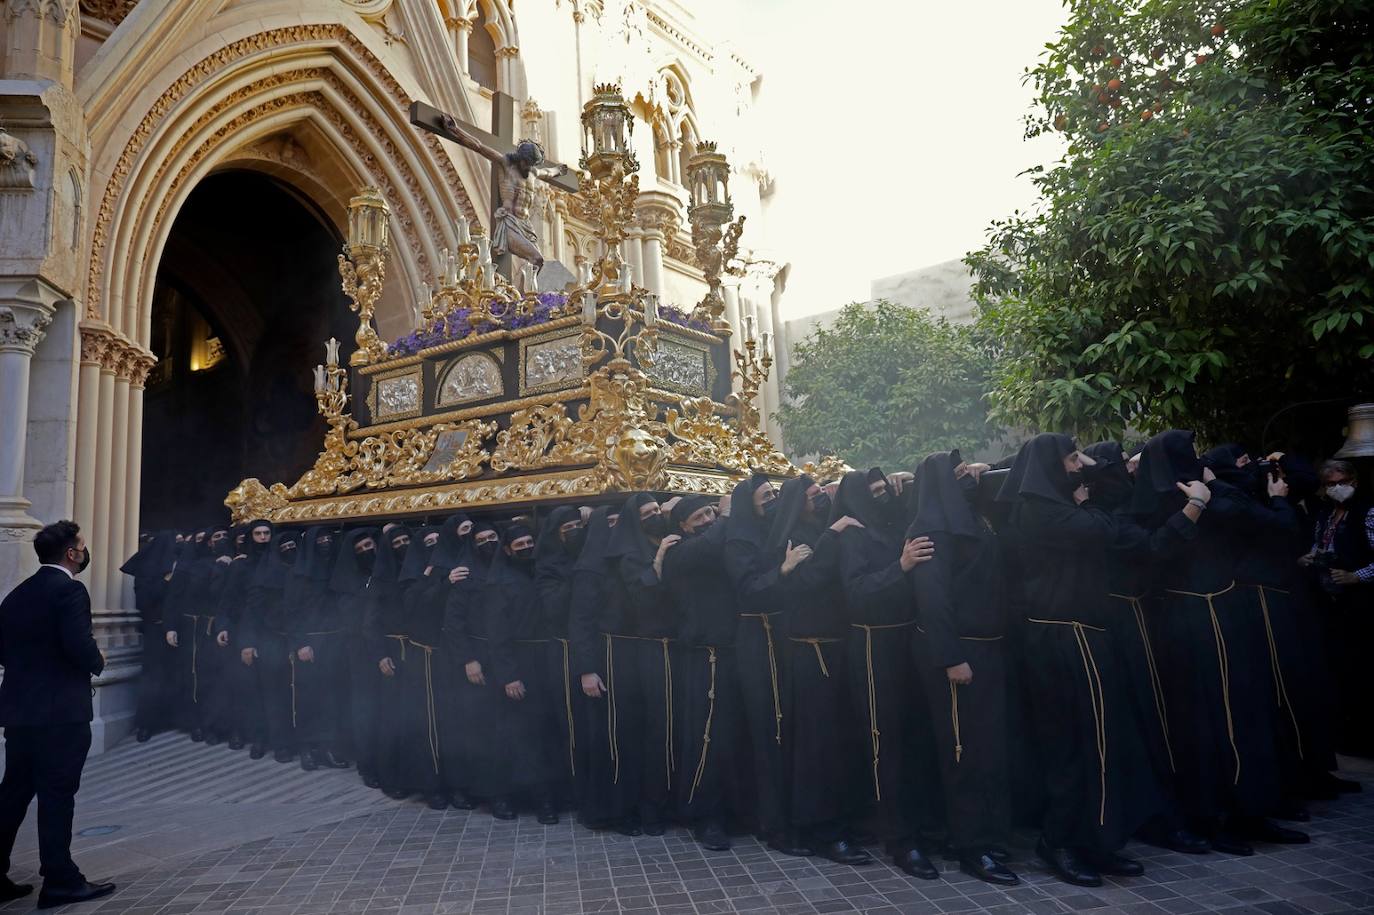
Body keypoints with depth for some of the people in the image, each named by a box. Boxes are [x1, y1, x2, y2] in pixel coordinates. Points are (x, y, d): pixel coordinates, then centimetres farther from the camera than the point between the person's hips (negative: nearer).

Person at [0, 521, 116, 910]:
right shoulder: (69, 589, -15)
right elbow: (80, 647, -24)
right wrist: (98, 661, -4)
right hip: (60, 710, -8)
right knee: (57, 794, -1)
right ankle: (60, 881, 6)